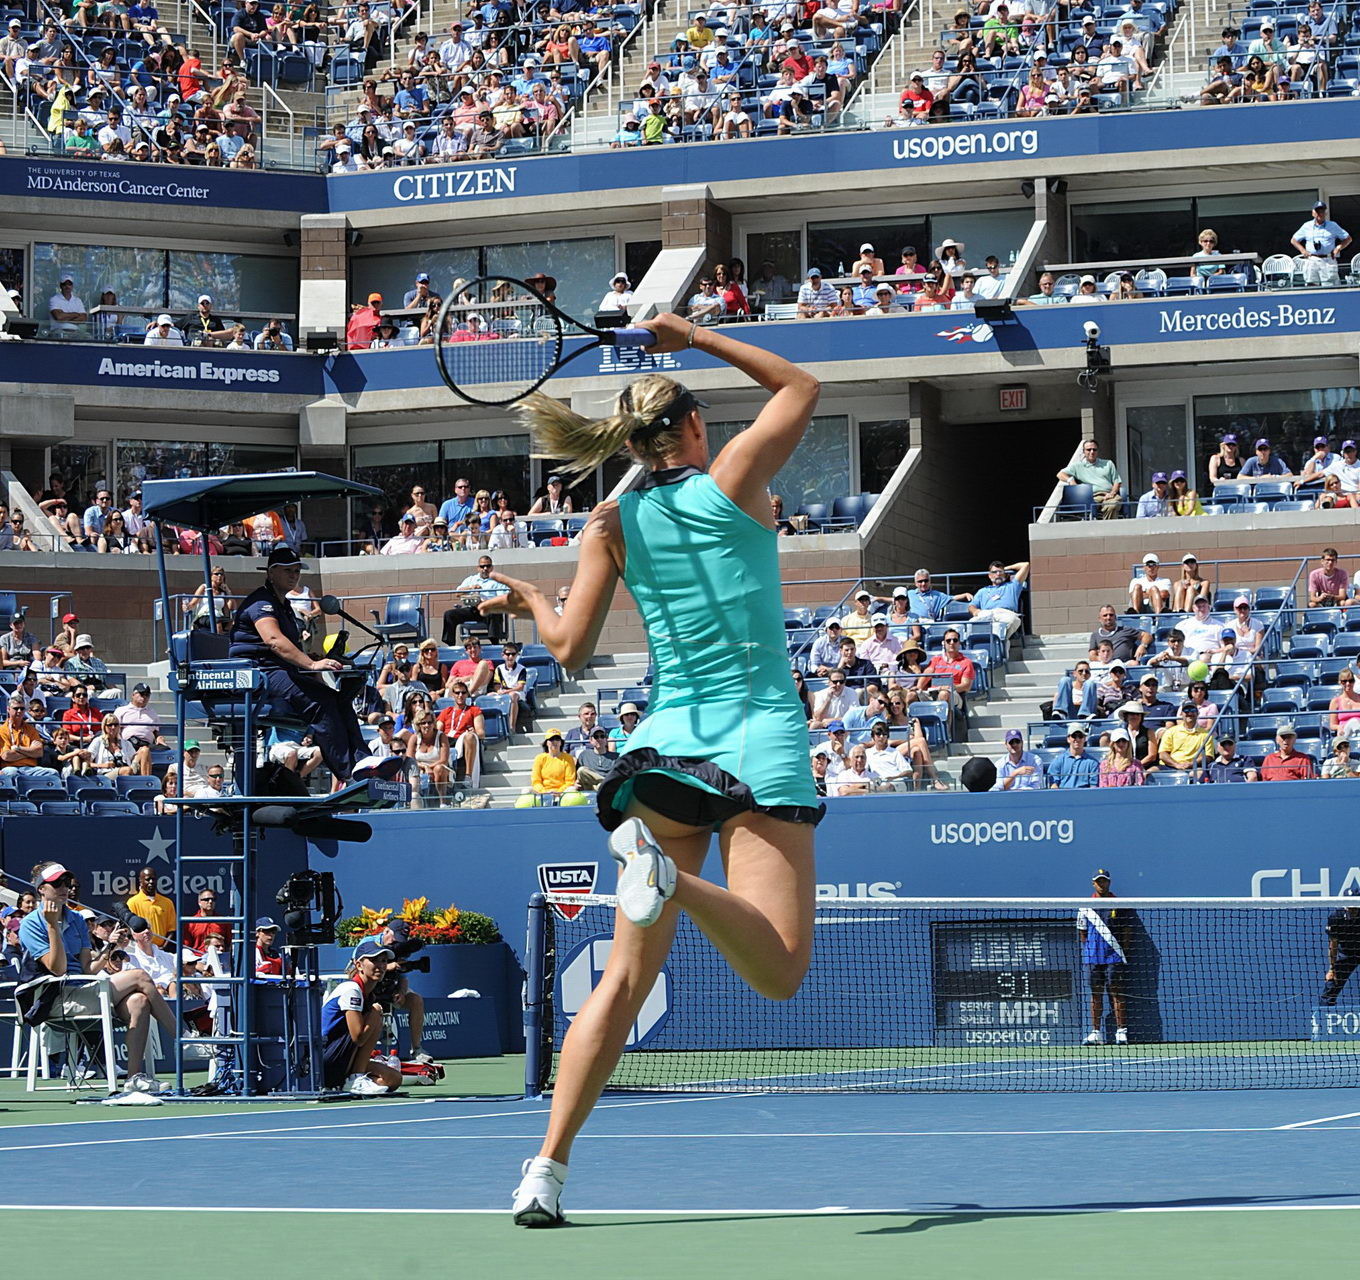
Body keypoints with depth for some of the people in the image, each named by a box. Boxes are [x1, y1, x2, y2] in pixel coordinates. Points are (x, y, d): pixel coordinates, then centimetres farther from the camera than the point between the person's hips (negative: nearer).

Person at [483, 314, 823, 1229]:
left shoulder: (614, 524, 5)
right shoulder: (735, 478, 1)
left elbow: (571, 648, 3)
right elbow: (802, 386, 17)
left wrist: (532, 604, 23)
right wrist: (698, 337, 19)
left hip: (668, 741, 3)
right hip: (761, 741, -3)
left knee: (628, 977, 6)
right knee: (779, 972, -12)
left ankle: (548, 1169, -4)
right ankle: (674, 878, -40)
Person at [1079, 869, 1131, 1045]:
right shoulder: (1086, 907, 9)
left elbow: (1126, 931, 5)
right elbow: (1082, 931, 12)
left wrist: (1124, 951, -2)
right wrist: (1087, 950, 4)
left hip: (1114, 956, -2)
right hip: (1093, 957, 2)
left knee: (1117, 993, -5)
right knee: (1096, 994, 5)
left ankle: (1121, 1031, -4)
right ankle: (1096, 1032, 7)